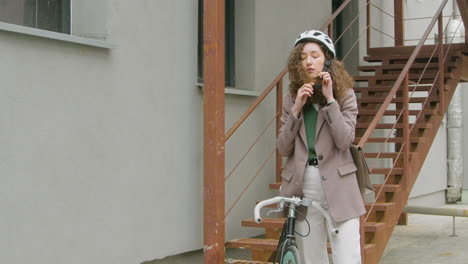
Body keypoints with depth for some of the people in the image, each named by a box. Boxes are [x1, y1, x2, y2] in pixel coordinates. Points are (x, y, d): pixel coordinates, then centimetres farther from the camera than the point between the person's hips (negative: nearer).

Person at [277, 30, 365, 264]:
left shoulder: (345, 94, 1)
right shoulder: (291, 98, 9)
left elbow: (344, 141, -13)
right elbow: (282, 148, 1)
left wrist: (330, 99, -15)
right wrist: (296, 108, -8)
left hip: (337, 186, -3)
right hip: (303, 187, 3)